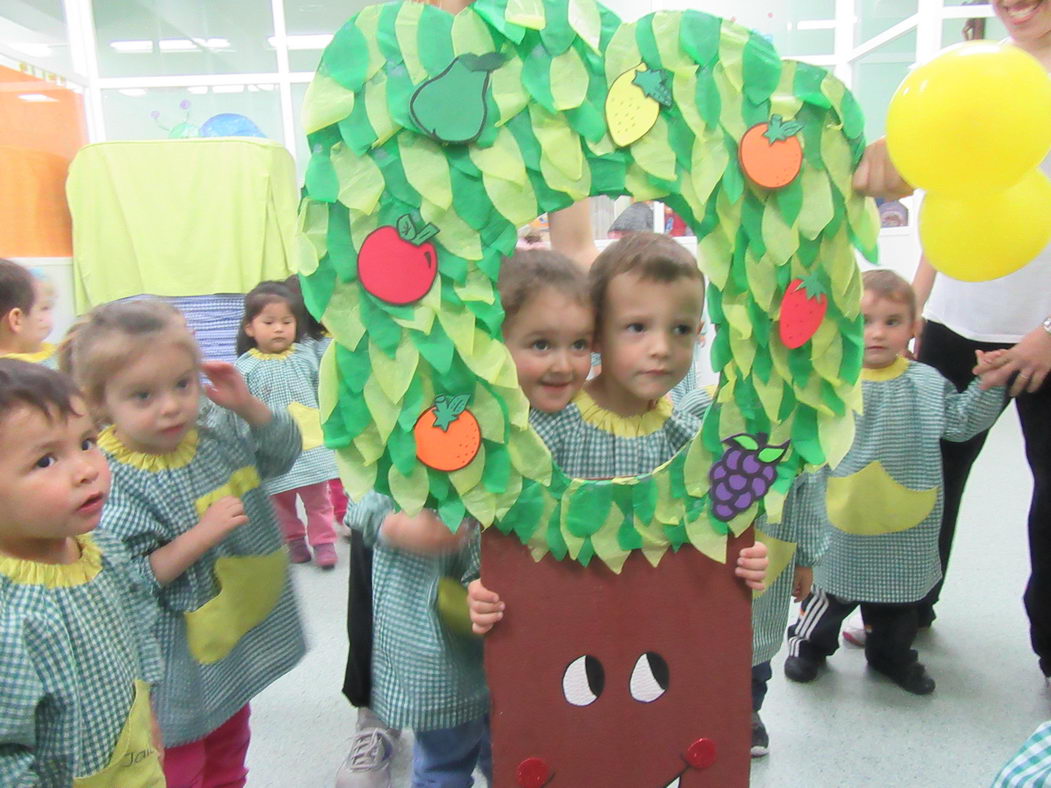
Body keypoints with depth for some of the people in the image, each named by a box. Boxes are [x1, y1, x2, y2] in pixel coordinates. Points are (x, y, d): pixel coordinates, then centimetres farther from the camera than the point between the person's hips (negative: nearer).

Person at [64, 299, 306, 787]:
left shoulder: (216, 423, -9)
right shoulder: (112, 480, -25)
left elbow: (283, 454, 3)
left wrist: (247, 405, -13)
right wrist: (200, 535, -31)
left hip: (243, 636, 6)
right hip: (179, 667, -6)